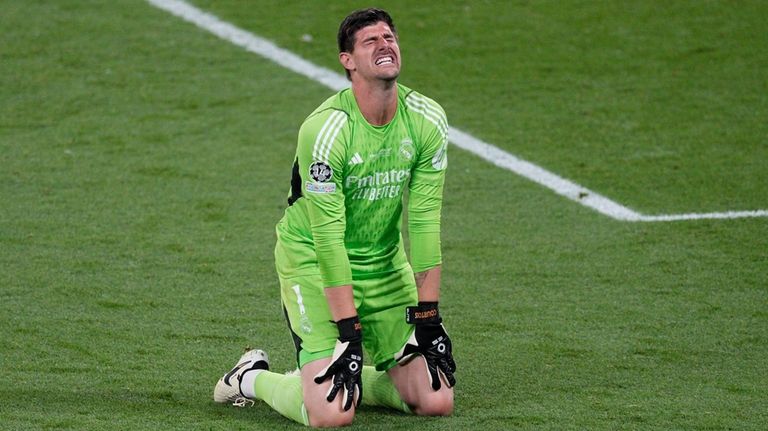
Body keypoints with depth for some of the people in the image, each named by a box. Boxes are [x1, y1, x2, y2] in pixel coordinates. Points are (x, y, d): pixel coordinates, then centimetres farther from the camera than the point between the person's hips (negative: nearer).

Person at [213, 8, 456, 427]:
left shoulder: (427, 120, -9)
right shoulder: (325, 128, -25)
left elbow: (425, 222, -6)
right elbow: (328, 238, -24)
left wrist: (428, 317, -9)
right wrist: (349, 334, -25)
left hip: (386, 264, 6)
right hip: (314, 263, -6)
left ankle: (347, 380, 22)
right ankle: (253, 377, 12)